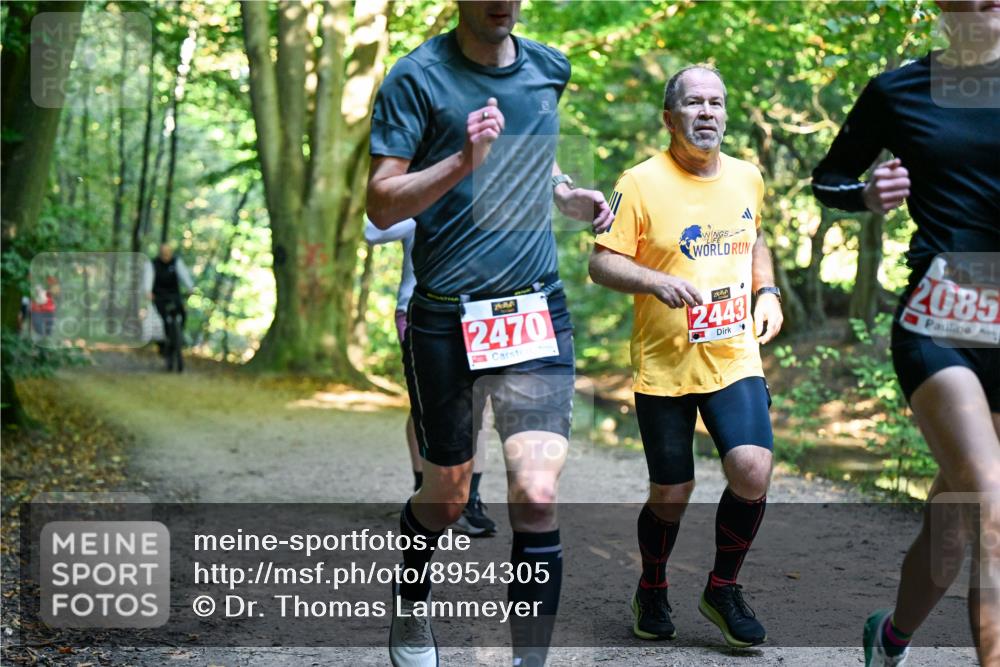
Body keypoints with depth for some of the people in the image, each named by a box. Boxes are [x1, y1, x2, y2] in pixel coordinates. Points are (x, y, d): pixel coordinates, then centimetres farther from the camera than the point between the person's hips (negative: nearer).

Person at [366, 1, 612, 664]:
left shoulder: (550, 68, 9)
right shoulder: (417, 77, -6)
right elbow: (381, 206, -11)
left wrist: (571, 196, 10)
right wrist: (463, 161, -26)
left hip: (538, 314, 3)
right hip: (445, 318, -3)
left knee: (537, 496, -13)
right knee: (447, 497, 11)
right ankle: (410, 605, 43)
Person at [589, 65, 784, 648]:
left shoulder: (748, 177, 8)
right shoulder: (641, 183, -8)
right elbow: (602, 263, -9)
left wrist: (768, 292, 10)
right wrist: (657, 281, -25)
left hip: (735, 356, 3)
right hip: (663, 365, -3)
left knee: (753, 473, -14)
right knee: (671, 495, 5)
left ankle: (723, 588, 11)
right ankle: (652, 590, 34)